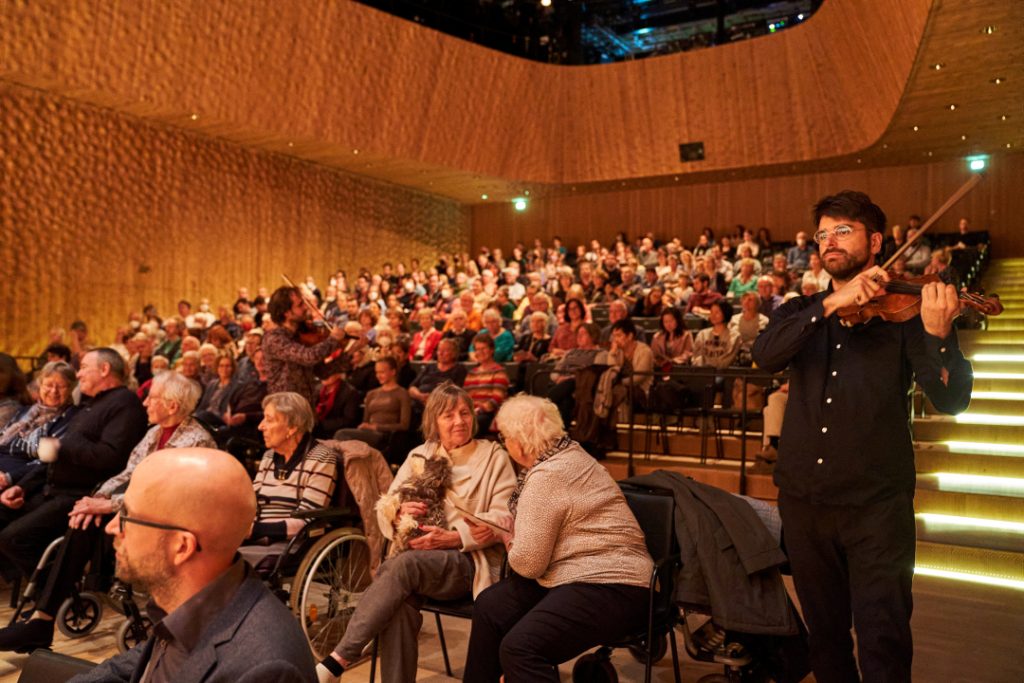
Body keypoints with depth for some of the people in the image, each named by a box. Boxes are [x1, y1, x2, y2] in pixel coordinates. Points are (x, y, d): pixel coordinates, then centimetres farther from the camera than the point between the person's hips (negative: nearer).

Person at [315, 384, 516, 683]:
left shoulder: (494, 457, 6)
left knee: (402, 565, -33)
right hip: (419, 558, 3)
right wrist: (399, 511, -13)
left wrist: (453, 537, -18)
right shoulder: (419, 457, 17)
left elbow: (504, 518, -5)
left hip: (470, 561, -3)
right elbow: (383, 508, 13)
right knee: (400, 603, -34)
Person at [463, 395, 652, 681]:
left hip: (610, 588, -11)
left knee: (519, 647, -25)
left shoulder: (546, 477, -19)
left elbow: (527, 563, -17)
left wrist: (508, 542, 4)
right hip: (576, 575, 11)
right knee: (489, 606, 8)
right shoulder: (568, 453, 10)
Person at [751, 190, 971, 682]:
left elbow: (950, 400, -11)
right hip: (803, 497, 3)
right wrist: (832, 304, -24)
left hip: (876, 500, -3)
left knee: (883, 639, -4)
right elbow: (765, 355, -13)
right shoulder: (801, 312, 9)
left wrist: (938, 335, -29)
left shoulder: (904, 309, 0)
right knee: (825, 631, 15)